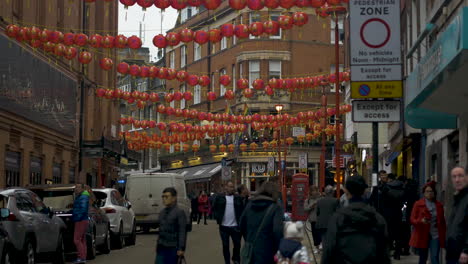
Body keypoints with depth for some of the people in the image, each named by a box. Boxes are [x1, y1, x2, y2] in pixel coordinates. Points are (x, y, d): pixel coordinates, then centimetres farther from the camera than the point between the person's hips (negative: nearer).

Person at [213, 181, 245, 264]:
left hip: (235, 226, 0)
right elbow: (214, 208, 7)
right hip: (224, 226, 0)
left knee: (237, 244, 4)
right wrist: (218, 218, -5)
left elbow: (242, 210, 7)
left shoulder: (238, 198, 5)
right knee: (225, 245, 7)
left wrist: (240, 220, -4)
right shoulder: (219, 197, 3)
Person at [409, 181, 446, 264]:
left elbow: (442, 221, 10)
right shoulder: (418, 204, -1)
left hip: (435, 236, 1)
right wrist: (421, 221, -25)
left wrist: (443, 235, 6)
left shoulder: (439, 205, 6)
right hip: (422, 236, 0)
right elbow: (412, 220, -4)